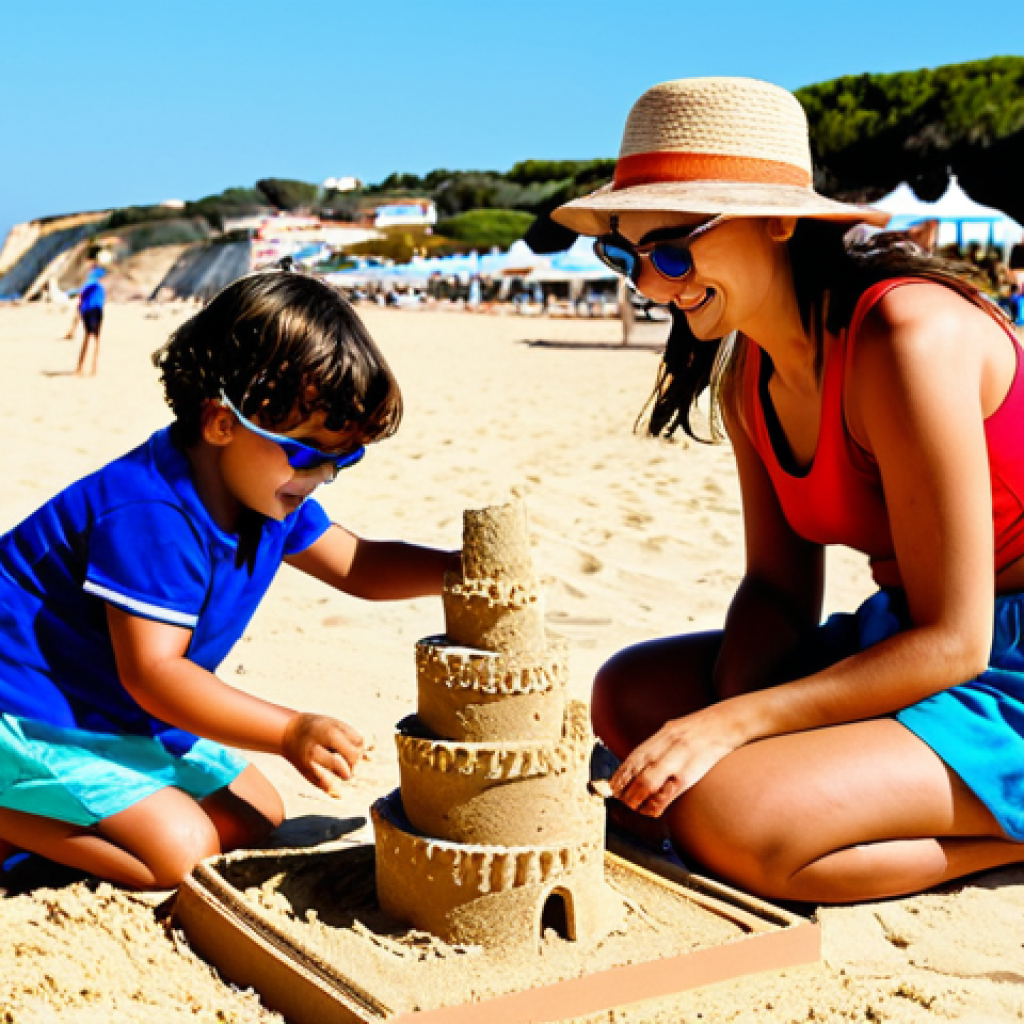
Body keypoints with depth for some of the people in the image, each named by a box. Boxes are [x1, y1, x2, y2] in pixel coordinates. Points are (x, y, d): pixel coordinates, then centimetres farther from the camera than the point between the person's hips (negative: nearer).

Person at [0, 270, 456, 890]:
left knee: (258, 820, 11)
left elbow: (359, 565, 5)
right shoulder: (151, 519, -31)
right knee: (176, 850, -22)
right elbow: (151, 673, -32)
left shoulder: (269, 491, -2)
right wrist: (291, 733, -39)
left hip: (138, 717, 10)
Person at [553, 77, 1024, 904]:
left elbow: (952, 641, -23)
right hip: (904, 639, 9)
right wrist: (725, 713, -12)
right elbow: (778, 587, 7)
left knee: (719, 816, -25)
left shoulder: (908, 337, -24)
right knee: (630, 693, 5)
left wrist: (728, 727, -23)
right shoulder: (747, 370, 3)